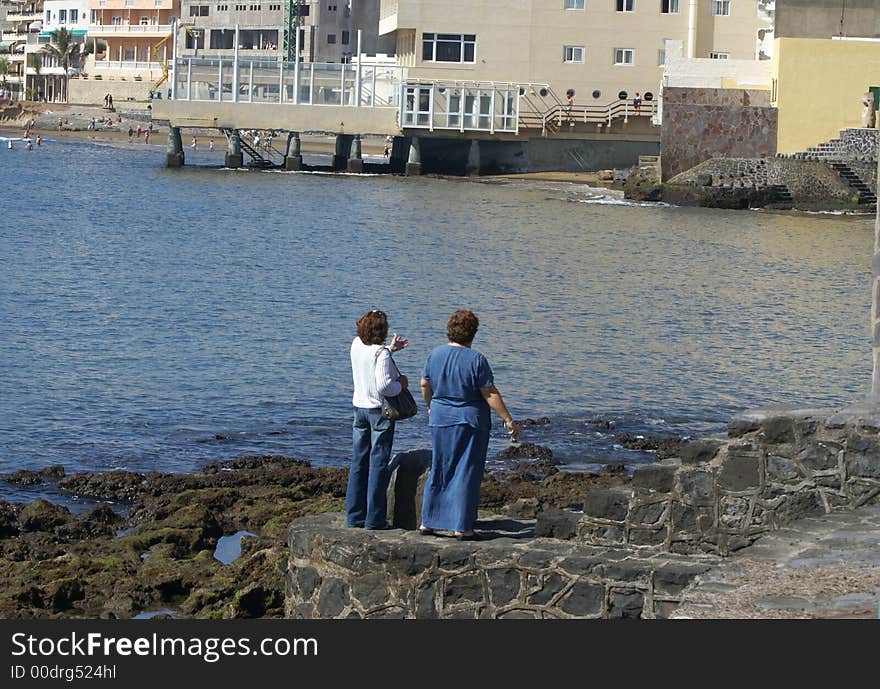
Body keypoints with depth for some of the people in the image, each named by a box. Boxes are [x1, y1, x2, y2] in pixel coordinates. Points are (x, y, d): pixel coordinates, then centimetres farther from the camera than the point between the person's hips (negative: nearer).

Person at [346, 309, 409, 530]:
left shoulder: (356, 345, 4)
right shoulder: (381, 354, -19)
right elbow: (383, 386, -26)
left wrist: (390, 348, 29)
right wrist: (400, 384, -8)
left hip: (359, 407, 7)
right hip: (379, 410, -7)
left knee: (359, 462, 10)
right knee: (378, 464, -1)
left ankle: (354, 517, 12)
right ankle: (374, 518, 0)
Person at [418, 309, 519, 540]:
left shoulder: (435, 354, -1)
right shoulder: (476, 359, -15)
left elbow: (424, 385, 9)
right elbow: (490, 394, -14)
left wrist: (430, 407, 27)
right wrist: (508, 420, -7)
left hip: (440, 419, 5)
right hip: (471, 421, -5)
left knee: (439, 470, 16)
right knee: (466, 473, 3)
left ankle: (427, 521, 19)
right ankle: (461, 527, 3)